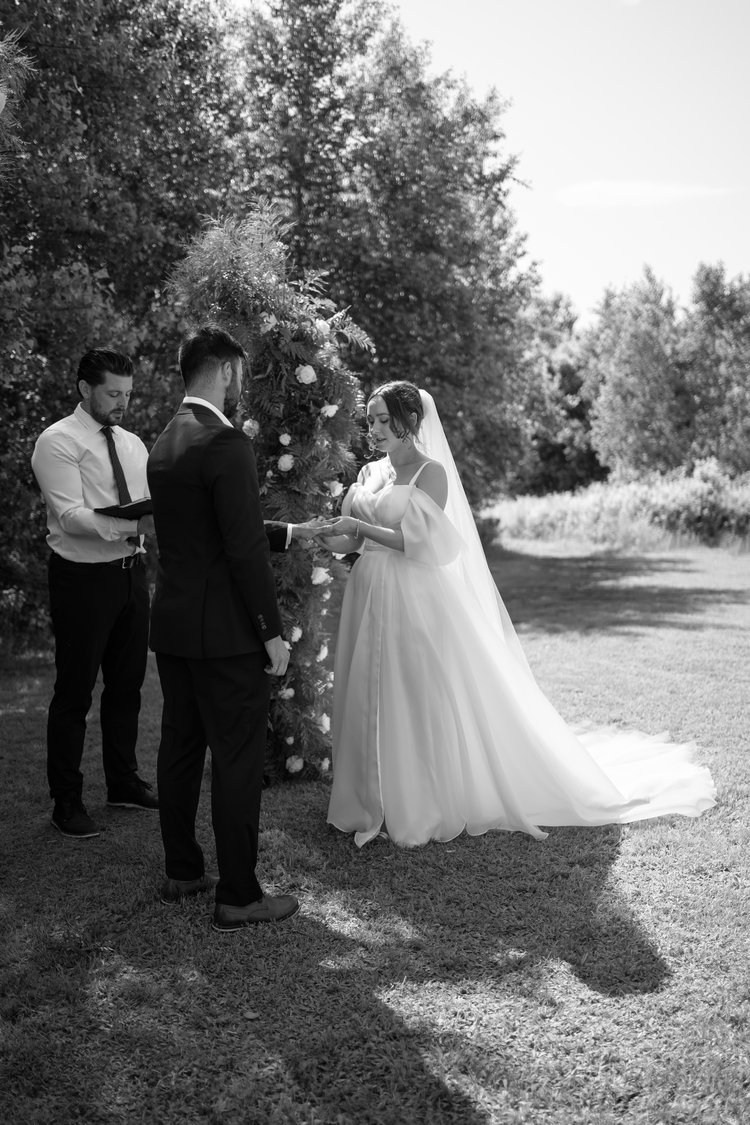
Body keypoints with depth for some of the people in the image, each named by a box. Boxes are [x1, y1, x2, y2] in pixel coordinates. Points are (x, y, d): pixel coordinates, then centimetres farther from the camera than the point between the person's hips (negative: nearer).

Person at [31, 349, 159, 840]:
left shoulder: (134, 444, 12)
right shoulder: (58, 442, -10)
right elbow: (70, 516, -21)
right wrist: (134, 525, -33)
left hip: (131, 573, 7)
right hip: (83, 578, -7)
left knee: (127, 685, 17)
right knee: (75, 693, 3)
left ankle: (124, 783, 34)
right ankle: (67, 802, 16)